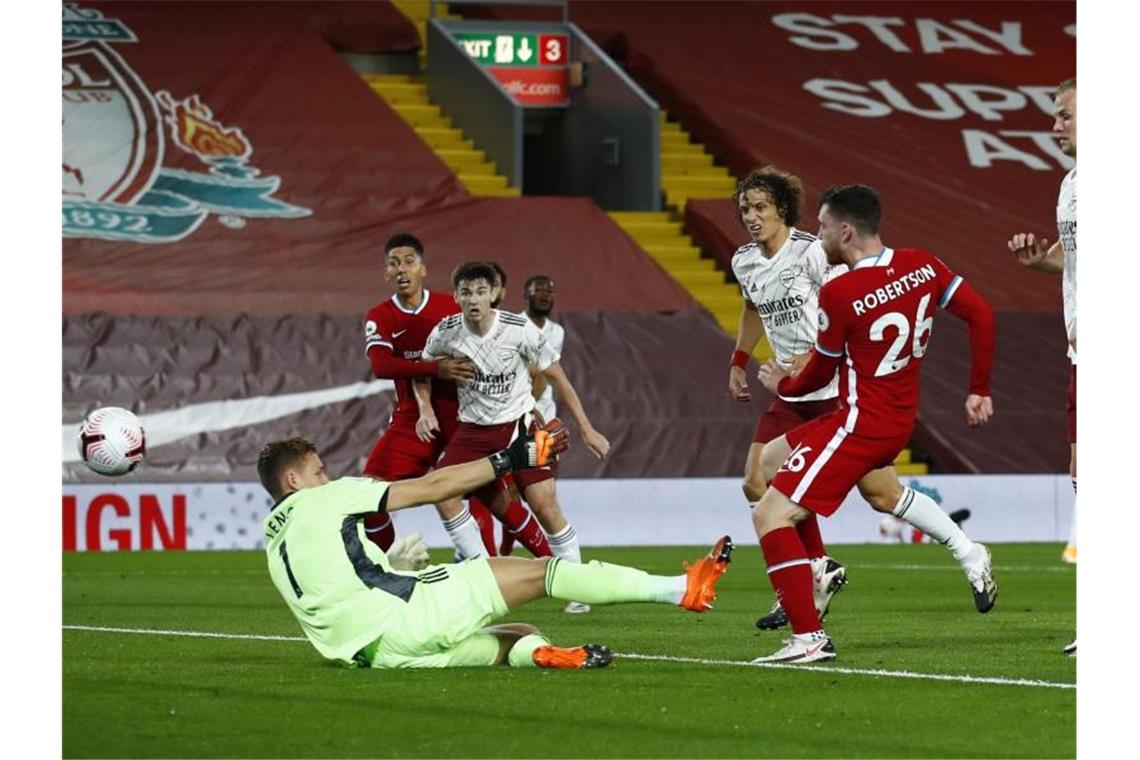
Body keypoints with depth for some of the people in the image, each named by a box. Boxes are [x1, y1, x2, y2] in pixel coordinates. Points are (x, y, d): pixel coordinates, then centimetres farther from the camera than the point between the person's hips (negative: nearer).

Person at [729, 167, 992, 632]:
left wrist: (817, 358, -26)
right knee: (757, 483, -5)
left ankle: (967, 553, 9)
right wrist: (739, 361, 24)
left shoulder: (812, 253, -16)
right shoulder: (744, 262, 8)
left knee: (882, 494, -8)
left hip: (840, 389, -7)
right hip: (792, 397, 7)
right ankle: (820, 571, 6)